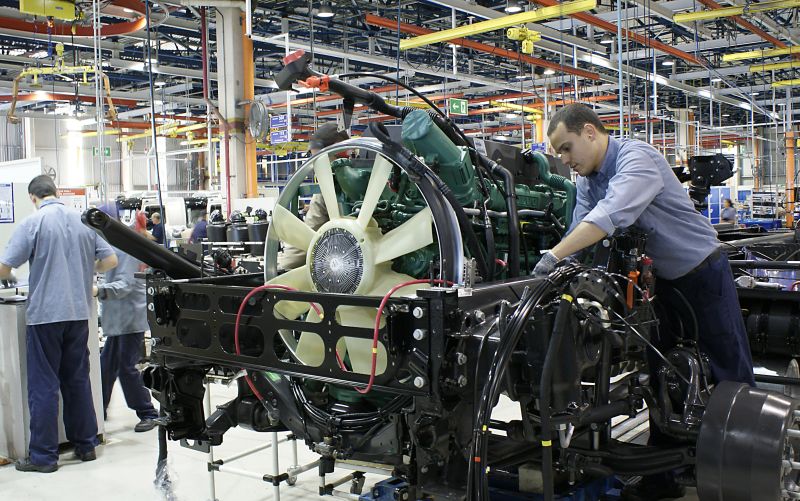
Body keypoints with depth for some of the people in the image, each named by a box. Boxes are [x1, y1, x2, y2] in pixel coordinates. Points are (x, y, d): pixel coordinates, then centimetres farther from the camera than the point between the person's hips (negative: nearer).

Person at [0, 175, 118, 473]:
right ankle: (86, 445, 21)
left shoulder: (33, 223, -8)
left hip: (45, 313, -4)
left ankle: (44, 456, 9)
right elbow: (110, 260, 7)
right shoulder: (83, 220, 5)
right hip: (78, 312, 5)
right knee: (78, 380, 14)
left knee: (43, 386, 3)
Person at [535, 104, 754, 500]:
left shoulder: (636, 157, -22)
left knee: (730, 375, 2)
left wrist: (555, 256, -44)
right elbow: (580, 230, -1)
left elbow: (610, 215, -38)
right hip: (661, 280, 8)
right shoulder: (587, 178, 4)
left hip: (702, 271, -8)